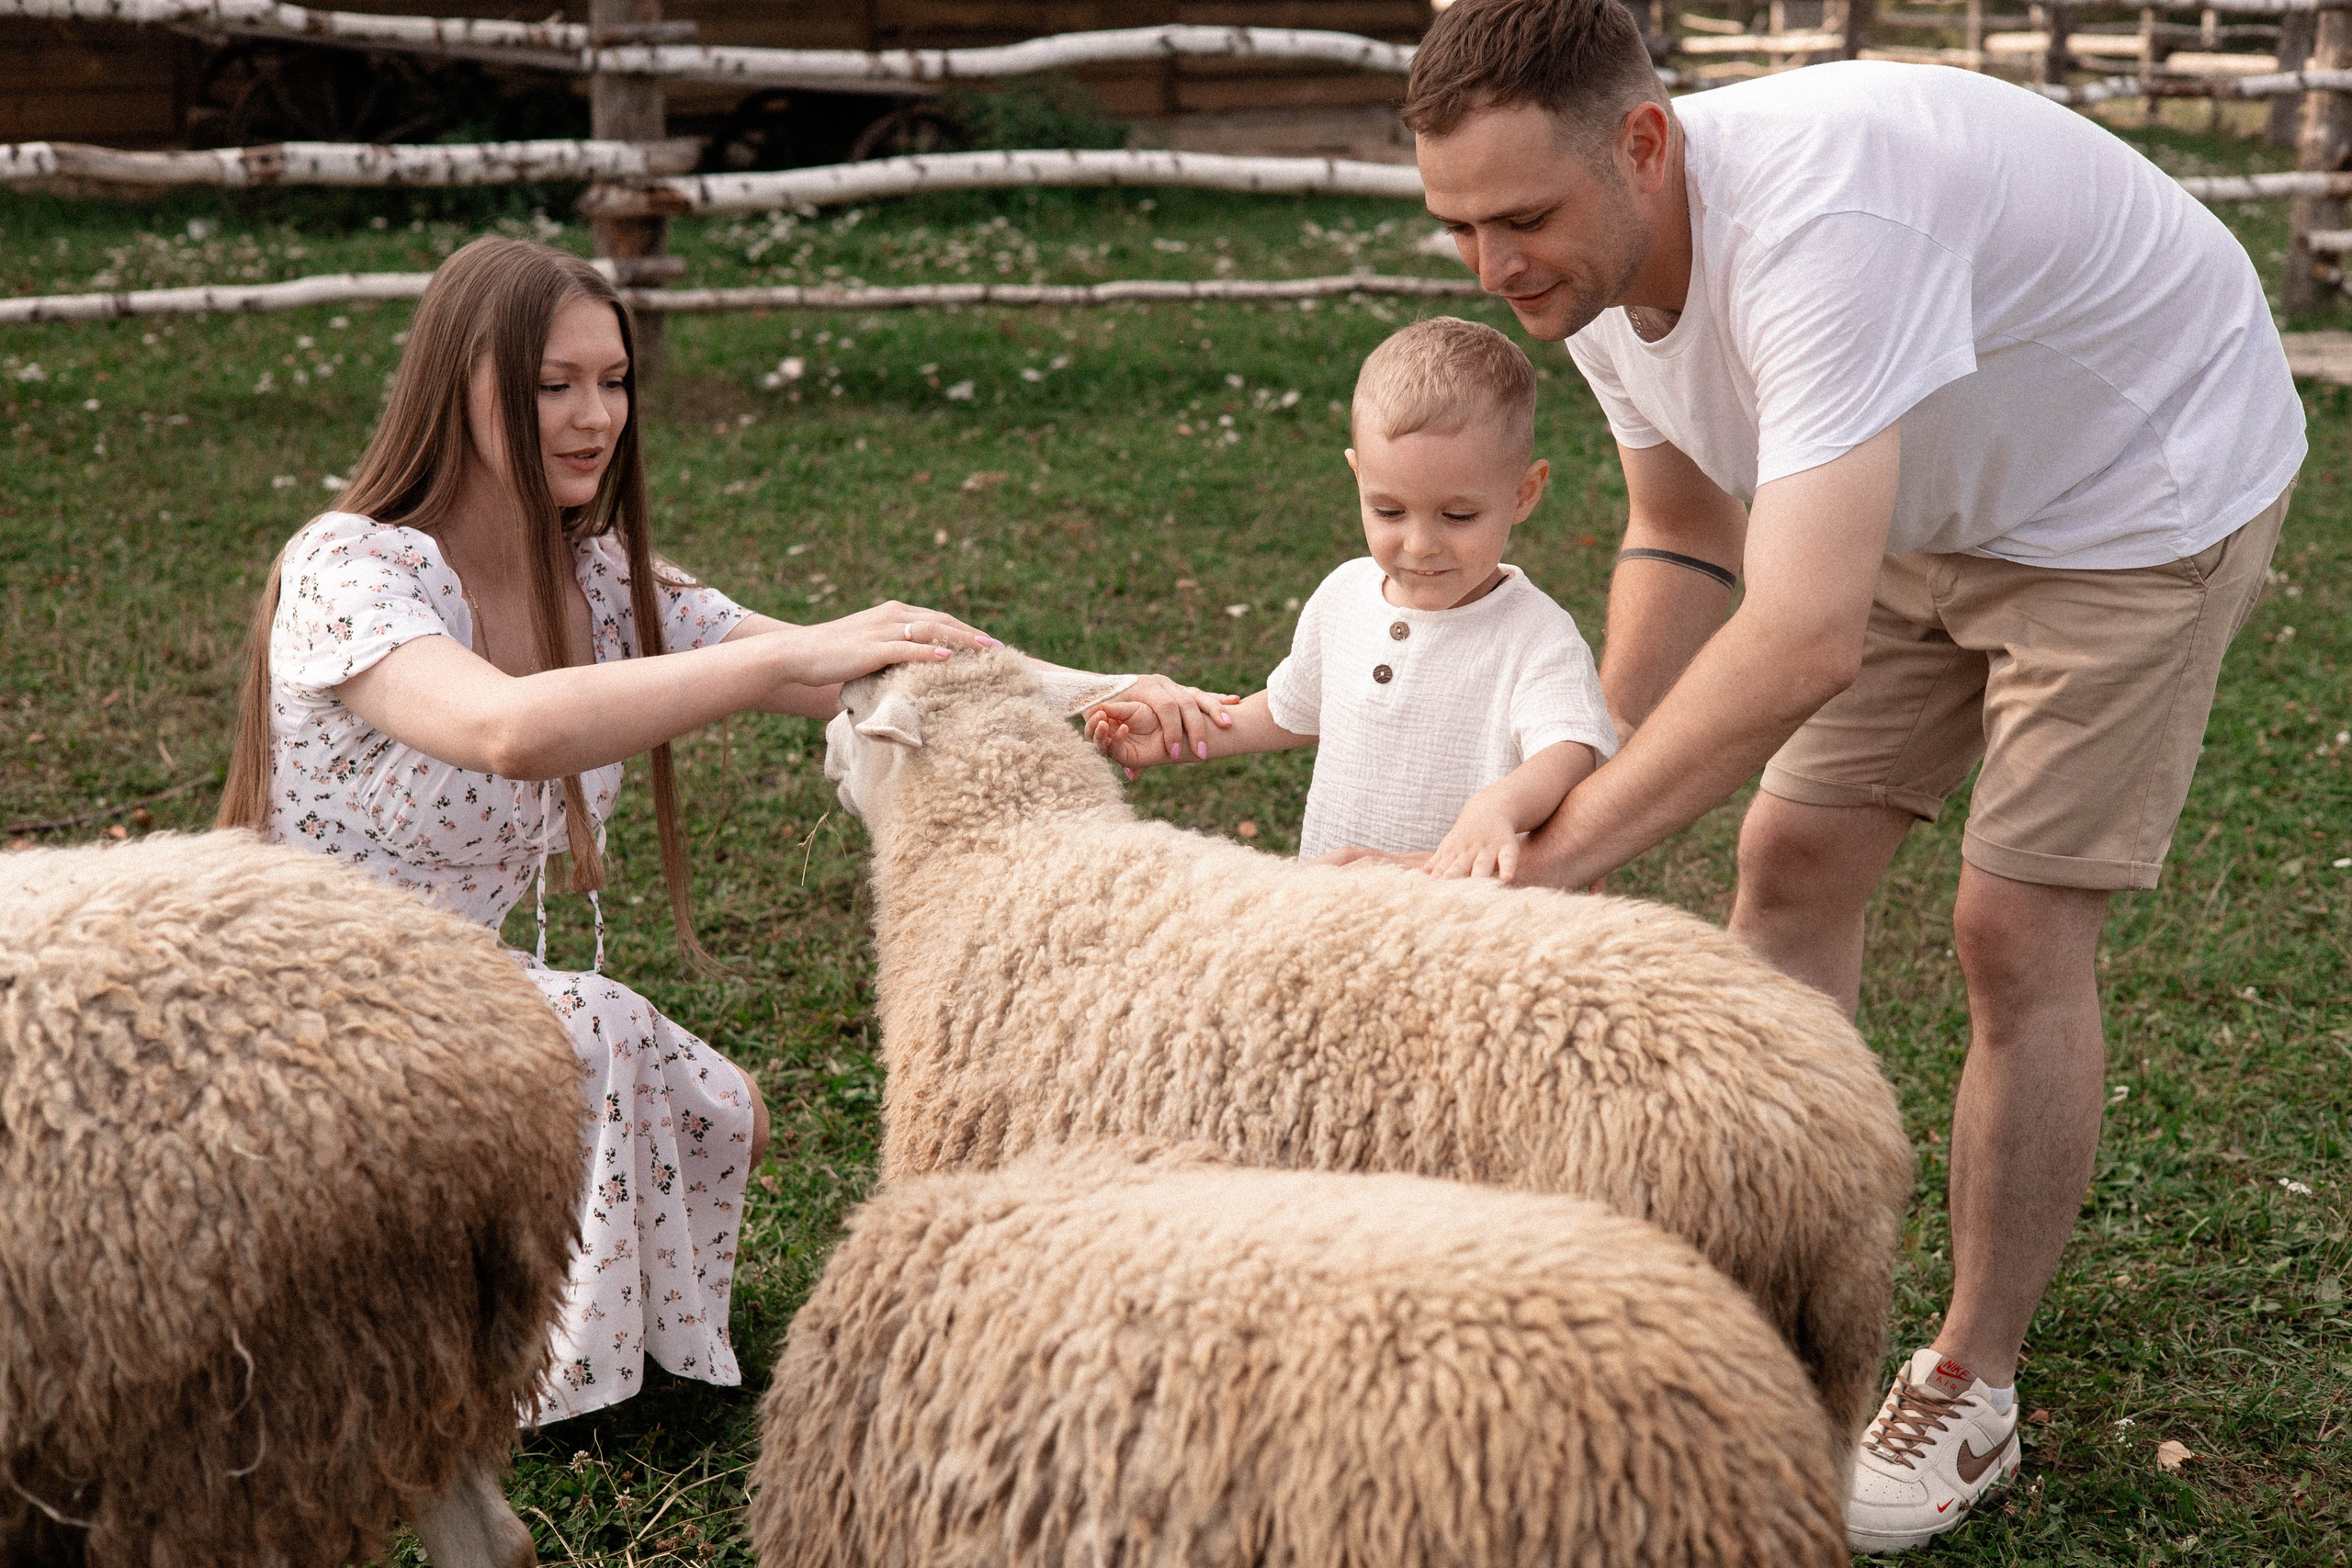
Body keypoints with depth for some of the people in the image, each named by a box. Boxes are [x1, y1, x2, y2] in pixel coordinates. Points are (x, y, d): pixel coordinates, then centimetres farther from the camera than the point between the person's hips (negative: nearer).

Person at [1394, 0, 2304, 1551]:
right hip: (1930, 498, 8)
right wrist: (1596, 786, -10)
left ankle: (1971, 1392, 10)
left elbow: (1802, 639, -50)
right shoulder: (1594, 259, -14)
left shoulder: (1815, 217, -42)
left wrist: (1546, 861, -46)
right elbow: (1682, 539, 2)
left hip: (2146, 484, -7)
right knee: (1792, 860, 5)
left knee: (2015, 931, -7)